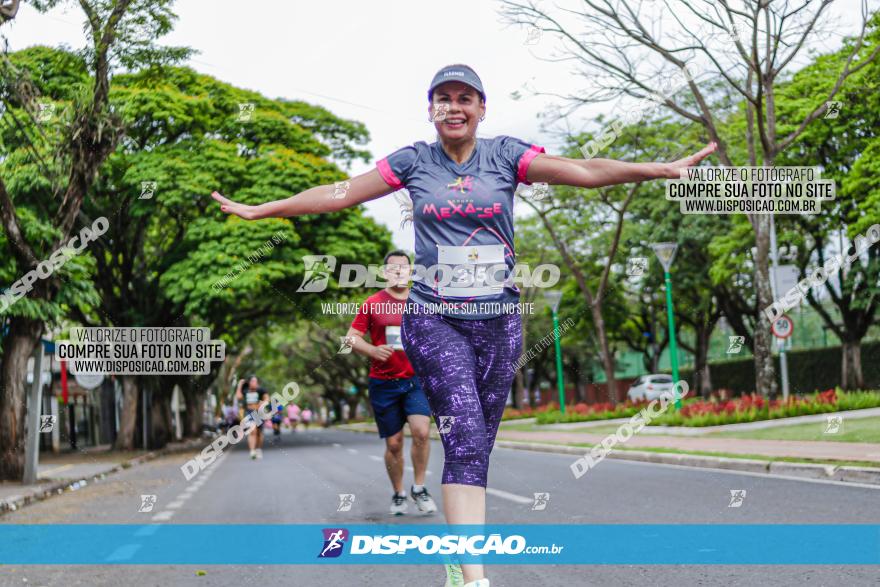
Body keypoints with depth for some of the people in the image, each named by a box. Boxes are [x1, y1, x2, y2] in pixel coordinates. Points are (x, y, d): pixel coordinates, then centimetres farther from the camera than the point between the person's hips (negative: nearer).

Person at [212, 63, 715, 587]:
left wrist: (661, 169, -14)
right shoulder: (413, 161, 6)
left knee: (477, 444, 6)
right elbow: (338, 195, 9)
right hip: (434, 320, -2)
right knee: (465, 436, -17)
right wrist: (259, 210, 10)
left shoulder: (506, 155, 5)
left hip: (499, 321, 2)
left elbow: (584, 171, -4)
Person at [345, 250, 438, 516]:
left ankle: (419, 488, -1)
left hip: (417, 380, 0)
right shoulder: (372, 304, 1)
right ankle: (398, 494, 24)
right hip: (383, 383, 0)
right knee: (394, 443, 4)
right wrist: (372, 350, -18)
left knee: (421, 432, -19)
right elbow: (352, 338, 1)